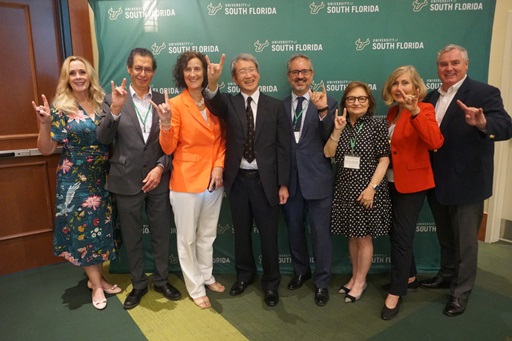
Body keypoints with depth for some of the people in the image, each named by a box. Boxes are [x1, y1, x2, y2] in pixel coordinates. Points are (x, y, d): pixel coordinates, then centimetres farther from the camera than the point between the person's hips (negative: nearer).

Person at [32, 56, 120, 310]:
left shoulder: (101, 102, 4)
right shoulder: (60, 107, -7)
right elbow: (46, 150, -9)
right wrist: (44, 123, -25)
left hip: (102, 178, 4)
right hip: (75, 180, -4)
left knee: (101, 227, 13)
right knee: (84, 228, 5)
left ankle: (97, 277, 32)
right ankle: (96, 285, 21)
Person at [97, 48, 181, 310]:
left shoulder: (162, 101, 3)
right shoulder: (112, 100, -1)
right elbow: (103, 139, -11)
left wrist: (161, 167, -11)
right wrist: (115, 110, -26)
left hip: (158, 179, 1)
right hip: (126, 181, -1)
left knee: (161, 234, 13)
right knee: (132, 237, 13)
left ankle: (161, 280, 34)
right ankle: (138, 284, 34)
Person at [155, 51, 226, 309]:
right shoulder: (175, 104, -10)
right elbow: (168, 148, -11)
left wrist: (219, 165, -5)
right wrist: (165, 124, -29)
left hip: (213, 179, 5)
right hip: (186, 181, -4)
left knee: (208, 235, 20)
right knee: (187, 238, 9)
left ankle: (207, 276, 40)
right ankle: (195, 288, 28)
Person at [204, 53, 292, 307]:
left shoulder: (275, 106, 0)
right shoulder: (229, 103, 1)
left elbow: (283, 147, -2)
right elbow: (215, 104, -24)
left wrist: (283, 184, -5)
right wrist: (212, 83, -46)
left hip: (265, 181, -1)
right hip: (238, 180, 2)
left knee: (268, 235, 9)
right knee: (241, 232, 17)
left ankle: (271, 282, 30)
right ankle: (244, 274, 39)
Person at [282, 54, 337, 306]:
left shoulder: (327, 104, -2)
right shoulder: (280, 107, 5)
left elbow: (331, 140, -15)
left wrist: (323, 111, -29)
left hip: (317, 179, -3)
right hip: (289, 179, 3)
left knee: (320, 232, 6)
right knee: (294, 230, 18)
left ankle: (321, 282, 26)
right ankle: (301, 271, 41)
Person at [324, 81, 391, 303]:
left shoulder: (378, 125, -4)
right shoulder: (340, 125, 7)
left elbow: (384, 159, -8)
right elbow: (328, 154, -3)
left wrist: (371, 187, -16)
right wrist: (337, 130, -14)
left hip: (368, 189, -4)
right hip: (345, 188, 4)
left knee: (364, 237, 7)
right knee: (352, 236, 15)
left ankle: (360, 281, 23)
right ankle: (354, 277, 31)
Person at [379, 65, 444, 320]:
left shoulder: (424, 109, -12)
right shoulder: (392, 111, 9)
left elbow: (435, 142, -31)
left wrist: (415, 111, -38)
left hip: (412, 183, -7)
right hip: (392, 182, 7)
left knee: (401, 236, -2)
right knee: (397, 232, 15)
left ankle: (395, 293, 12)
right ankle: (409, 278, 35)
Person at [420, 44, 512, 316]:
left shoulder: (485, 93, -11)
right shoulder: (431, 97, 7)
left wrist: (482, 123, -46)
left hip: (466, 182, -6)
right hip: (436, 182, 6)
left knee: (465, 240, 10)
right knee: (445, 236, 22)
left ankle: (461, 291, 27)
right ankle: (446, 275, 43)